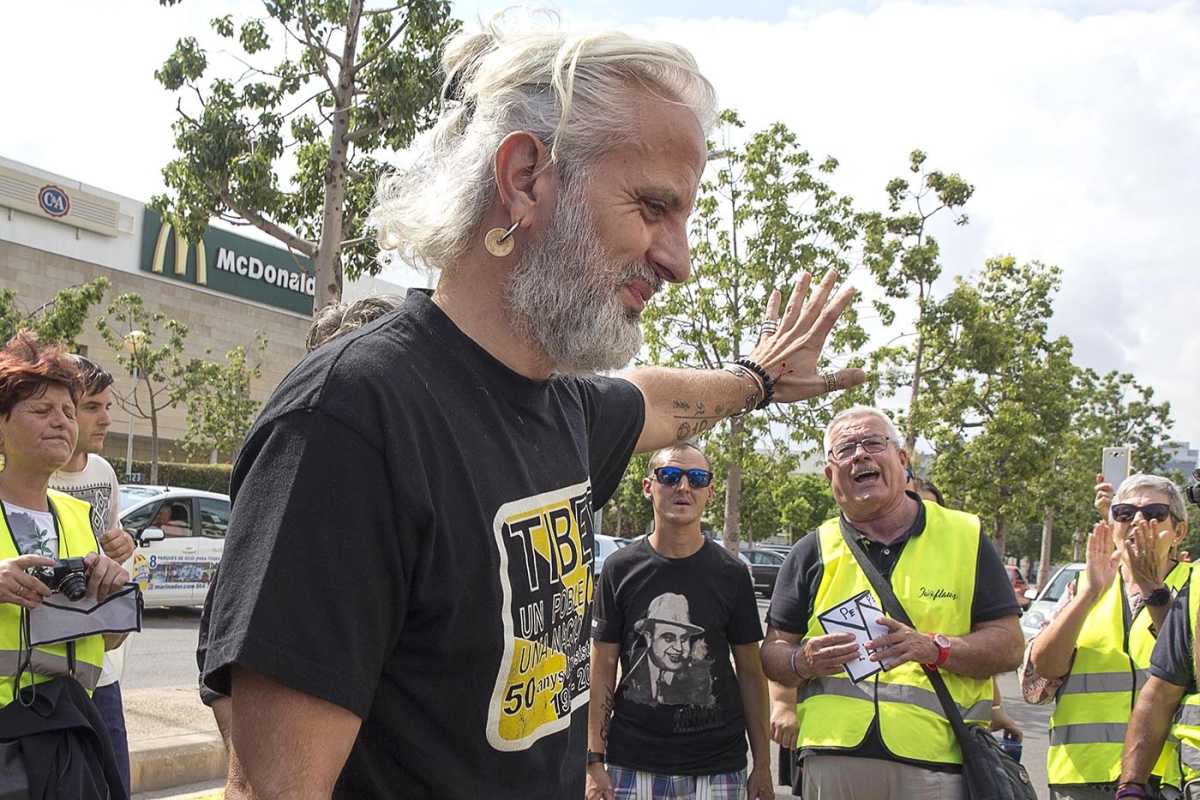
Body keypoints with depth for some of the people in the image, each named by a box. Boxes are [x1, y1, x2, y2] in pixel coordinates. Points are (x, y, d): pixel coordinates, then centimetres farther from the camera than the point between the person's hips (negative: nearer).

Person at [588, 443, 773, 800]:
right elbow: (602, 669, 2)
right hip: (631, 765, 0)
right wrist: (594, 762, -3)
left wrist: (762, 765, 3)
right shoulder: (619, 569, 0)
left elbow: (750, 673, 5)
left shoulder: (731, 574, 1)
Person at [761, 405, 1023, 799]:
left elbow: (1008, 646, 3)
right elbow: (773, 651, 10)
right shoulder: (813, 551, 9)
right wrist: (804, 661, -12)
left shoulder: (964, 537, 7)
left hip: (936, 761, -1)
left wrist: (934, 648, -14)